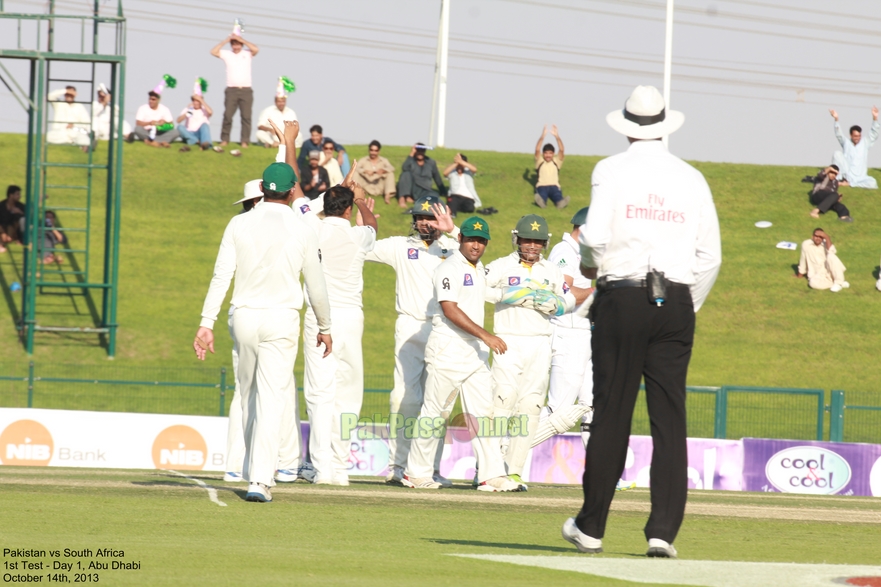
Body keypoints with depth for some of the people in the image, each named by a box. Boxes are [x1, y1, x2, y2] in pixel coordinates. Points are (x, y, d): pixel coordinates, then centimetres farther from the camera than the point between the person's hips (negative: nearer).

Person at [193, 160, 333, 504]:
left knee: (249, 396, 19)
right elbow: (316, 287, 3)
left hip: (244, 318, 2)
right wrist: (325, 328, 17)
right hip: (281, 320, -2)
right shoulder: (303, 233, -2)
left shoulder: (239, 224, 1)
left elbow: (221, 276, -5)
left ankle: (253, 471, 30)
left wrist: (206, 324, -6)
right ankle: (260, 480, -16)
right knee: (271, 400, -6)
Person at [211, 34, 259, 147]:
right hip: (231, 90, 0)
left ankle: (245, 141, 0)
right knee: (227, 115, -3)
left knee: (246, 116, -2)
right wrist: (226, 40, -2)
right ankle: (224, 140, 4)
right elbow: (213, 52, -2)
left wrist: (242, 40, -7)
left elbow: (256, 49, -11)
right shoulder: (227, 54, 8)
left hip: (246, 90, 0)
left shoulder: (247, 53, 6)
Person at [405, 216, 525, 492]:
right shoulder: (449, 268, -11)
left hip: (476, 351, 8)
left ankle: (492, 475, -5)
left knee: (482, 412, 0)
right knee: (435, 412, -1)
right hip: (448, 348, -8)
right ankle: (417, 474, 7)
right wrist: (485, 336, -24)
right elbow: (450, 310, -20)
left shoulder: (478, 268, 15)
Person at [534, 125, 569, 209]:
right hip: (542, 186, -1)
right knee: (542, 196, -40)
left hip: (554, 186, 1)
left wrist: (557, 136, -11)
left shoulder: (556, 161, 16)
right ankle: (541, 201, -73)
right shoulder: (540, 161, 13)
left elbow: (561, 150, 1)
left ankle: (561, 202, -69)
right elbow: (537, 150, -4)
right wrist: (542, 137, -16)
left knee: (558, 196, -37)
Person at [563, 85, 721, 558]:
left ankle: (591, 527, 11)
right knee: (670, 419, 1)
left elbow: (596, 236, -11)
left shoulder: (611, 171, 0)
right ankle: (663, 530, -6)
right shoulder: (692, 178, 9)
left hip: (622, 296, -2)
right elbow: (710, 255, 8)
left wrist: (587, 260, 11)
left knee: (611, 414, 3)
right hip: (677, 300, 2)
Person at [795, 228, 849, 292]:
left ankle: (839, 283, -22)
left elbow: (831, 252, -21)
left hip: (829, 272, 0)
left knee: (831, 256, -29)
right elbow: (803, 259, 12)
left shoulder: (826, 244, 2)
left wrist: (826, 237, -25)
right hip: (818, 275, 0)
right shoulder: (806, 244, 2)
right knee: (813, 283, -36)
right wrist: (800, 274, 21)